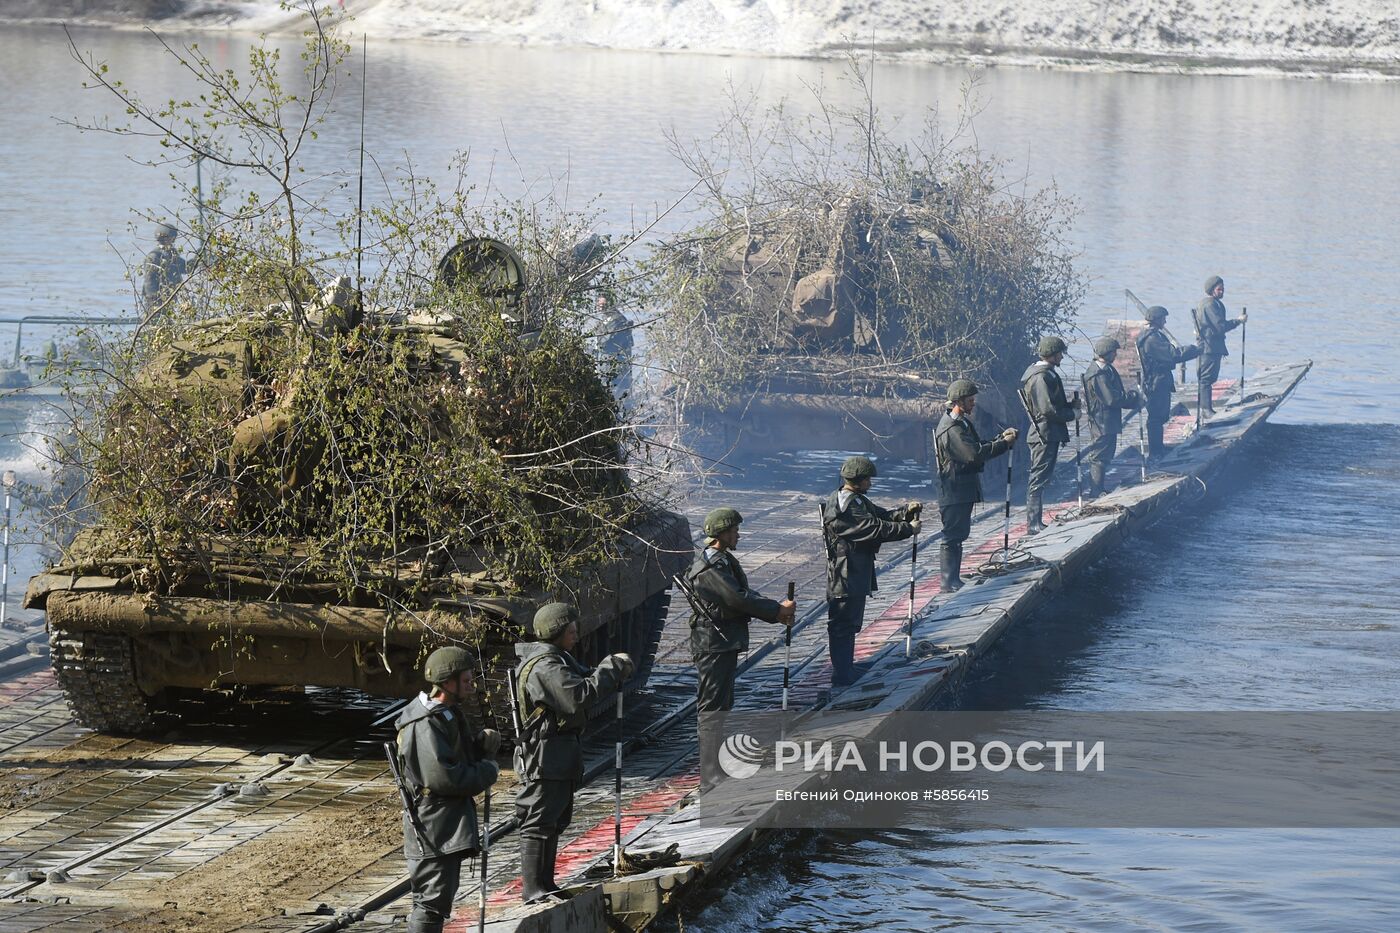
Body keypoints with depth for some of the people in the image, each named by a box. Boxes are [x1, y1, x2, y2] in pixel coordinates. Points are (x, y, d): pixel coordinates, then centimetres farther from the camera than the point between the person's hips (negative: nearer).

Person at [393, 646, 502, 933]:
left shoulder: (449, 713, 11)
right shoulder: (425, 725, -21)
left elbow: (465, 754, 21)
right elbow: (444, 777, -28)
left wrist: (484, 742, -1)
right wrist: (488, 772, -14)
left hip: (451, 821, 10)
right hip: (434, 826, -10)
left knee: (442, 895, 18)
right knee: (432, 900, -10)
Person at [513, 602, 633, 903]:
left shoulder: (558, 659, 16)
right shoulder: (545, 667, -19)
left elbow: (584, 679, 20)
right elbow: (579, 696, -26)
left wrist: (616, 671, 1)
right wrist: (610, 669, -16)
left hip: (561, 754, 11)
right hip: (546, 755, -11)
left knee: (556, 819, 17)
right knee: (540, 821, -7)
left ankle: (545, 884, 24)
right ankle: (533, 889, -4)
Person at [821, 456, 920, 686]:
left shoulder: (857, 500, 14)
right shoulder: (844, 507, -21)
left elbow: (881, 515, 15)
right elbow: (874, 529, -24)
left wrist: (906, 511, -3)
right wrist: (908, 529, -16)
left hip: (857, 573, 11)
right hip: (846, 575, -11)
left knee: (851, 623, 18)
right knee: (843, 624, -5)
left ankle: (847, 670, 28)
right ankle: (842, 676, -1)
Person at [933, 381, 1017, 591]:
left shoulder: (962, 423, 15)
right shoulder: (952, 429, -20)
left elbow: (978, 448, 18)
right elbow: (974, 454, -29)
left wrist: (1001, 438, 3)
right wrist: (1004, 443, -23)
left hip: (964, 490, 11)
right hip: (954, 492, -11)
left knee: (959, 535, 15)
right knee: (952, 538, -6)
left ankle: (954, 581, 21)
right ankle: (949, 582, -4)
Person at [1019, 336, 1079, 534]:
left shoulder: (1043, 373, 15)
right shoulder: (1041, 377, -19)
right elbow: (1048, 410, -23)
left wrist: (1070, 405, 9)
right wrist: (1072, 413, -11)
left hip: (1044, 434, 11)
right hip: (1045, 434, -11)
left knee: (1039, 479, 14)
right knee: (1039, 479, -7)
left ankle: (1035, 523, 19)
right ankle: (1033, 524, -5)